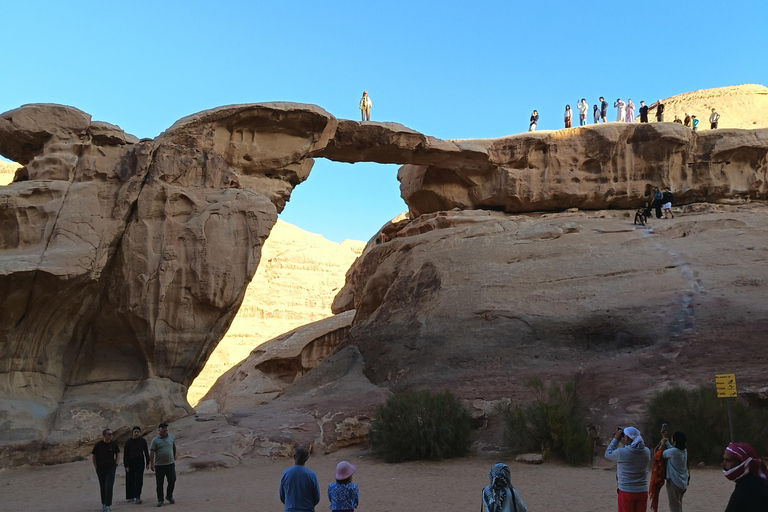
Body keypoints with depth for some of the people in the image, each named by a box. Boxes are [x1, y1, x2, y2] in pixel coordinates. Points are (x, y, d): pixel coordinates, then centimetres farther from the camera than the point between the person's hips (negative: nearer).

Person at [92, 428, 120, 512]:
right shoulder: (99, 445, -9)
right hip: (101, 469, 0)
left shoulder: (114, 445, -5)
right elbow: (93, 456, 2)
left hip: (111, 468, 0)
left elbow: (118, 455, 11)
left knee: (109, 487, -9)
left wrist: (115, 464, 2)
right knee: (102, 487, 11)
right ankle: (103, 503, 27)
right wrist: (96, 467, -1)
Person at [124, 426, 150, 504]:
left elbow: (146, 452, 6)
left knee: (139, 480, -6)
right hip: (131, 462, 0)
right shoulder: (128, 442, -5)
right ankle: (130, 497, 22)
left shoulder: (143, 441, -1)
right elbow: (125, 454, -4)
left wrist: (147, 463, 7)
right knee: (130, 480, 7)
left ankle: (137, 497, -9)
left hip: (140, 462, 0)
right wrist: (126, 466, -8)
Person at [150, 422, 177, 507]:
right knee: (159, 484, 4)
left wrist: (174, 457, 25)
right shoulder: (155, 440, -6)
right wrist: (152, 464, -16)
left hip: (170, 464, 2)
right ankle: (160, 500, 15)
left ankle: (169, 496, 22)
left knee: (172, 481, 0)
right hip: (159, 465, -2)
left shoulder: (172, 438, 5)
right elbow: (152, 452, -10)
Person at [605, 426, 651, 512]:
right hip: (642, 492, 4)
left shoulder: (621, 453, -16)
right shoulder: (646, 452, -3)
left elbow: (607, 454, 2)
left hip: (626, 492, -4)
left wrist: (616, 439, 7)